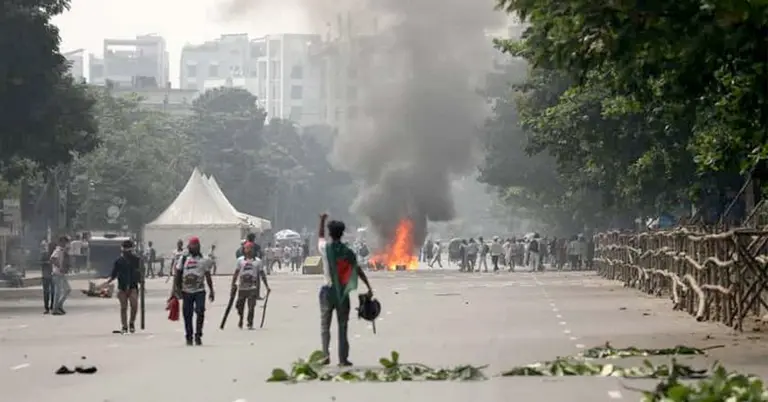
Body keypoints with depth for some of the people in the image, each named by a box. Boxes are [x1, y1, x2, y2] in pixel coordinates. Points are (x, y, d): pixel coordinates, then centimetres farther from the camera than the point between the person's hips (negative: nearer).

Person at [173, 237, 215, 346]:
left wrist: (211, 291, 6)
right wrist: (177, 288, -3)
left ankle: (198, 336, -4)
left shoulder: (204, 260, 4)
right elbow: (178, 275, 6)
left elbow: (208, 277, 8)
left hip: (199, 291, -1)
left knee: (200, 312, -13)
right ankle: (189, 337, 16)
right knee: (187, 315, 4)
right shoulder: (183, 259, 5)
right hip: (186, 291, 1)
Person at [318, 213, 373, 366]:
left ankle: (326, 355, -6)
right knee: (342, 327, 5)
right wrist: (369, 287, -1)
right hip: (342, 293, 1)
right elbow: (358, 271, -4)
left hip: (327, 291, 0)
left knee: (325, 325, 8)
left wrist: (322, 221, 33)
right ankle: (343, 359, 4)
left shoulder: (325, 248, -4)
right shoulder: (347, 252, -4)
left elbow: (320, 236, 18)